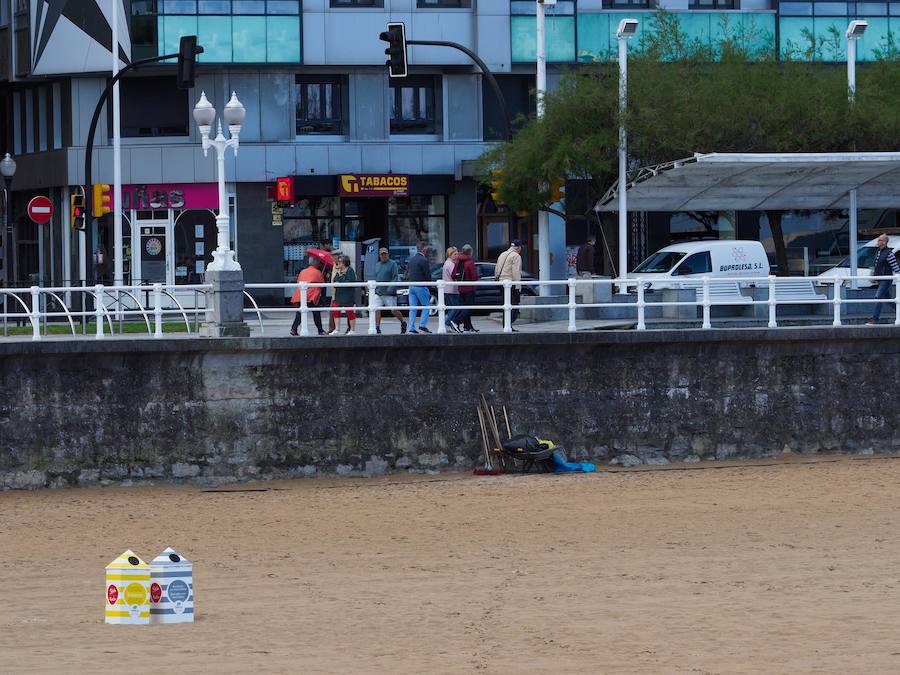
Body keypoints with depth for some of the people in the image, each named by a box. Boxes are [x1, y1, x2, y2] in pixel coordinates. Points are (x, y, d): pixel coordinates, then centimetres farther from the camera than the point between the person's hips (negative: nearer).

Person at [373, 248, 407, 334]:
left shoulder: (392, 264, -4)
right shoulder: (377, 265, 16)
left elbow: (395, 278, -12)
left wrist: (391, 289, -22)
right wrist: (374, 288, 14)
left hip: (389, 294, -5)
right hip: (378, 293, 5)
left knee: (394, 311, 1)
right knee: (377, 310, -7)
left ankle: (403, 323, 25)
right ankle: (377, 329, -5)